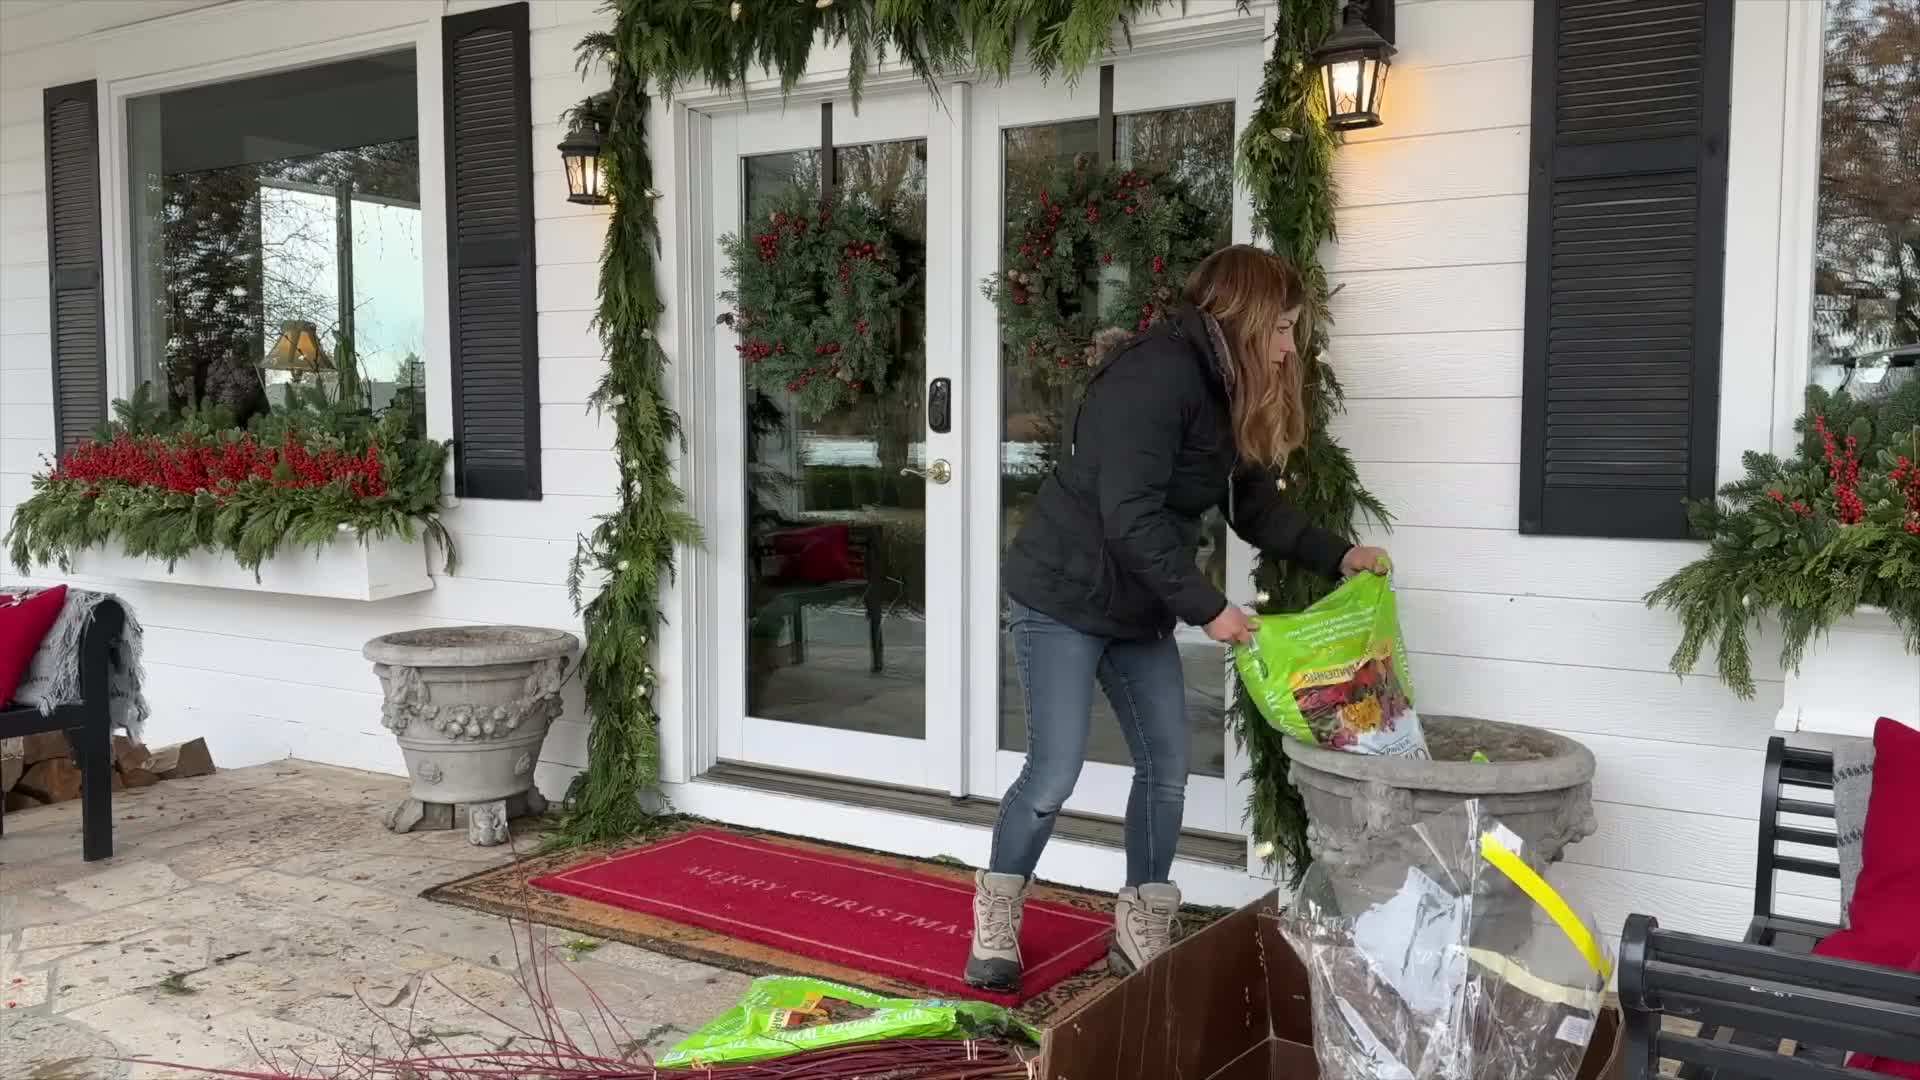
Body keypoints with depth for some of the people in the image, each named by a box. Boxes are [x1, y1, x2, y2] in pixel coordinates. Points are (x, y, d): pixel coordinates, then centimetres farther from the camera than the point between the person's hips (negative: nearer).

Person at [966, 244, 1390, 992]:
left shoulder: (1225, 392, 6)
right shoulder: (1155, 374, -24)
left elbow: (1255, 505, 12)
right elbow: (1131, 517, -29)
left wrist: (1337, 557, 2)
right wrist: (1206, 607, -25)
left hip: (1139, 606, 9)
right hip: (1063, 595, -9)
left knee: (1167, 766, 6)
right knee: (1055, 773, -7)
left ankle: (1140, 932, 19)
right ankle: (995, 920, 15)